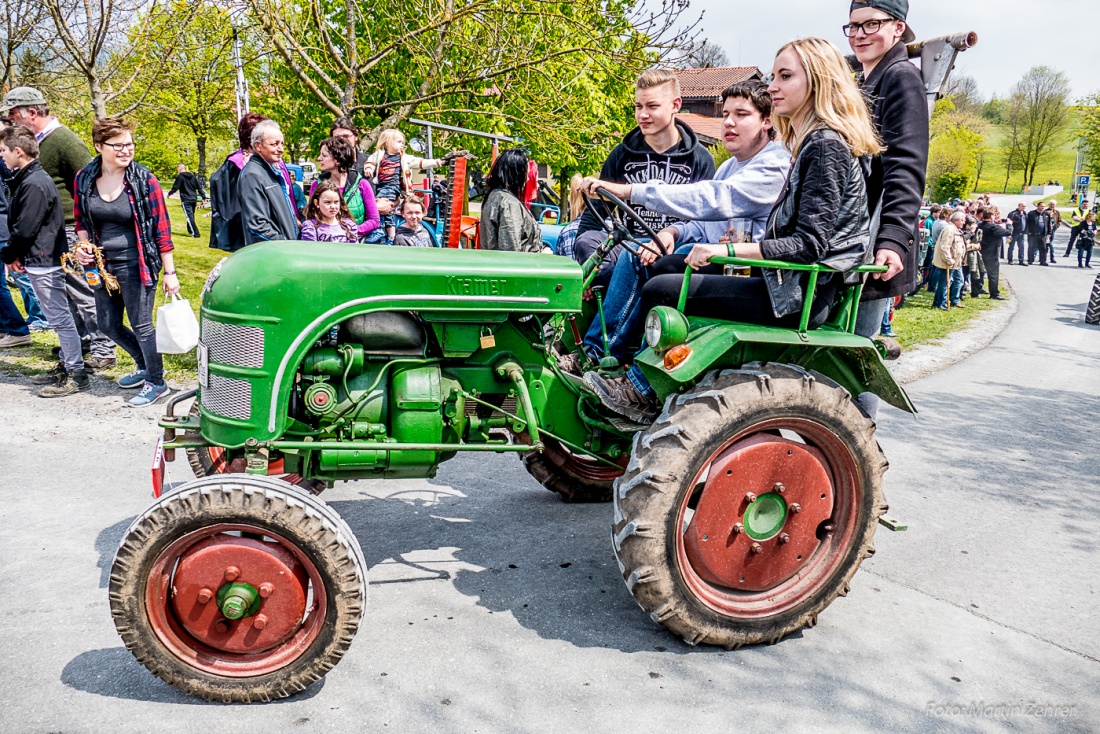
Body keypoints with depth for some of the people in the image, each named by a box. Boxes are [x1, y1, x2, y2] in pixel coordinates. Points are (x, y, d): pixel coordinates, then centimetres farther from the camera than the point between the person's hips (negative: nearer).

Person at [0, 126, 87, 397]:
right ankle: (66, 366, 24)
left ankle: (77, 375, 1)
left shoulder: (34, 184, -18)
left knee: (60, 318, -5)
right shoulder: (29, 179, 13)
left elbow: (25, 229, -20)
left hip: (44, 262, -10)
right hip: (42, 260, 10)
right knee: (59, 317, 15)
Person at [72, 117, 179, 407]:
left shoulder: (144, 180, -12)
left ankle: (156, 382, 18)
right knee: (109, 325, 15)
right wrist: (84, 246, -4)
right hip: (102, 264, 6)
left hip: (136, 264, -6)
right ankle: (145, 365, 38)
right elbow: (81, 219, 16)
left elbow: (161, 228, -10)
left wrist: (170, 272, -12)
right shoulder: (84, 179, 0)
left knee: (141, 325, 0)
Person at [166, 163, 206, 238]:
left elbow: (175, 187, -7)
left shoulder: (180, 177, -8)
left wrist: (169, 194, 11)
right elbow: (199, 187, 10)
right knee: (191, 216, 20)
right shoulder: (193, 176, 11)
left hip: (186, 200, -7)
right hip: (194, 199, 7)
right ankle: (190, 230, 32)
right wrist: (203, 197, 12)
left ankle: (195, 233, -14)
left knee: (189, 216, -7)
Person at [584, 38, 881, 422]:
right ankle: (635, 377, 4)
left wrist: (730, 250, -26)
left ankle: (643, 394, 3)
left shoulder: (827, 146, -14)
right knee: (666, 267, 9)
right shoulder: (812, 144, 16)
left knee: (660, 291, -16)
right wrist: (745, 244, 8)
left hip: (800, 294, -10)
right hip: (789, 282, 10)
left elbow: (810, 245, -22)